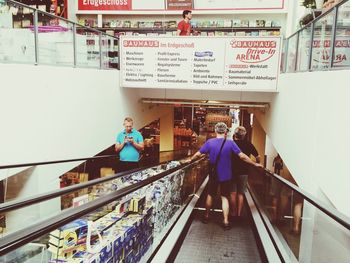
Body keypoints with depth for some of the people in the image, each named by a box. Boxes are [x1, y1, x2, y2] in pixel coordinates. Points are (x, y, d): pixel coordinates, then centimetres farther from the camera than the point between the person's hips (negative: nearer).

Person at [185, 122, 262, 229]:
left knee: (210, 195, 19)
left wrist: (190, 160, 16)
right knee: (224, 197, 9)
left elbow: (198, 154, -3)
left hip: (213, 175, 1)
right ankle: (226, 222, 10)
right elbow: (242, 156, -12)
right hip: (226, 176, -1)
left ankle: (206, 216, 32)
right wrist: (255, 164, -1)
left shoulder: (209, 142, -9)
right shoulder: (230, 143, -11)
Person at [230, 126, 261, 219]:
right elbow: (258, 157, -1)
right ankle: (239, 213, 16)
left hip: (232, 171, -1)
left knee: (233, 193, 9)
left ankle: (233, 213, 15)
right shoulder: (248, 144, -5)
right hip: (243, 172, 1)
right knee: (241, 193, 12)